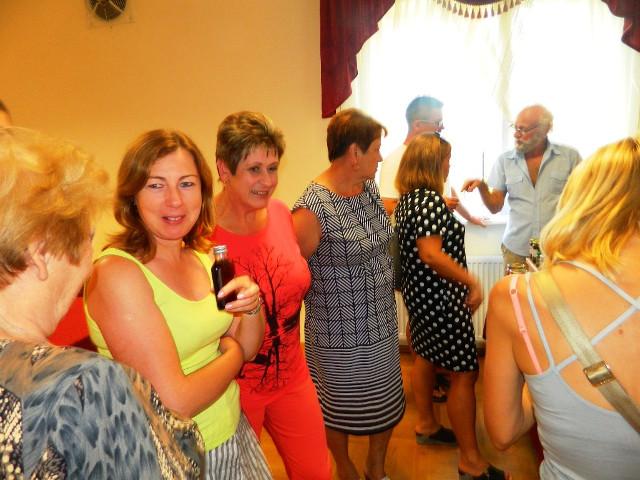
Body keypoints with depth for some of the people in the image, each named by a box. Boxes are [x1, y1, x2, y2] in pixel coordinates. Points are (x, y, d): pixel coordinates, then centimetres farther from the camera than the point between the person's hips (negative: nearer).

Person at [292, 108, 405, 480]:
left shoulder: (370, 187, 0)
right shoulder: (313, 209, -25)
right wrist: (323, 300, -9)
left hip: (383, 326, 7)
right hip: (341, 339, -7)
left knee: (388, 405, 23)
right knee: (340, 410, 18)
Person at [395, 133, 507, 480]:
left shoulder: (407, 198, 7)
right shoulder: (429, 199, -22)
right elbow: (431, 254, -29)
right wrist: (472, 282, -22)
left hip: (418, 292, 11)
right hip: (441, 297, -10)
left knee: (426, 356, 23)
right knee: (464, 372, -2)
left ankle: (426, 425, 40)